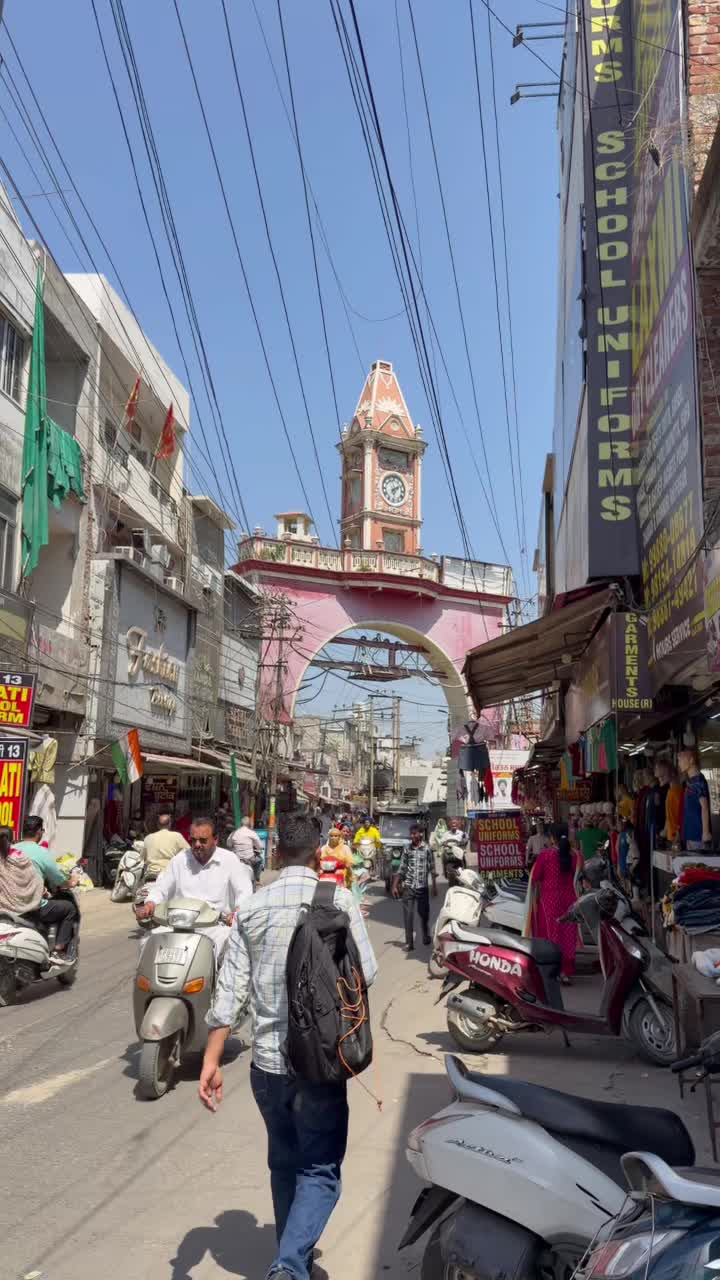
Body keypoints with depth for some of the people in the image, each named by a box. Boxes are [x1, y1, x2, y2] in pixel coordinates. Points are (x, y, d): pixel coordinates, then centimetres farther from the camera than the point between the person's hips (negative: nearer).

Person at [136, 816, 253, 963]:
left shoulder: (230, 860, 6)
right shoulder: (180, 860, 15)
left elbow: (245, 893, 0)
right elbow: (161, 888, 18)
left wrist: (238, 912, -22)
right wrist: (150, 903, -6)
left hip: (217, 925, -2)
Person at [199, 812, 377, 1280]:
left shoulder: (251, 909, -1)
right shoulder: (339, 900, -10)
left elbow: (231, 990, -4)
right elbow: (366, 973, -9)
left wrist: (211, 1060, -2)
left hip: (268, 1061, 4)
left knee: (284, 1165, 23)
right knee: (320, 1171, 8)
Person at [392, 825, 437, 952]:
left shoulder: (427, 848, -3)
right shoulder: (407, 848, 4)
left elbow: (432, 868, 0)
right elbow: (401, 868, 9)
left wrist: (435, 886, -2)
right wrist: (395, 885, 6)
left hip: (422, 887, -2)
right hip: (408, 887, 2)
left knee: (424, 913, 11)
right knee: (408, 915, -1)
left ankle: (426, 937, 34)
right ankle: (409, 942, 4)